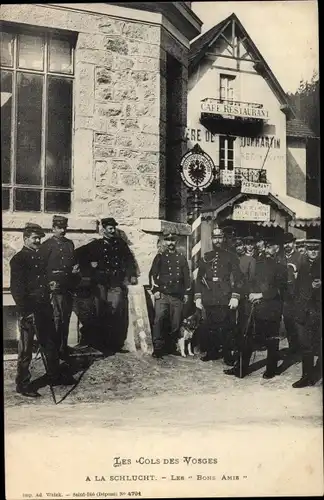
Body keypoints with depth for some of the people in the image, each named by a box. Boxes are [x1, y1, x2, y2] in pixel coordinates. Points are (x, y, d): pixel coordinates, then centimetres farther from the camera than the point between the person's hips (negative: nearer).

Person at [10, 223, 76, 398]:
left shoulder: (39, 257, 15)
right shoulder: (18, 259, -8)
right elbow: (16, 288, -14)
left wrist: (47, 304, 14)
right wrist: (25, 311, -20)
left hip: (44, 308, 8)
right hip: (29, 311, -8)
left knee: (50, 344, 16)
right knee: (26, 349, 2)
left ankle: (55, 376, 29)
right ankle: (22, 383, 14)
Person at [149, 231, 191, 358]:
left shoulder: (181, 258, 14)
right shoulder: (160, 256, 7)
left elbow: (186, 276, 17)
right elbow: (153, 274, 3)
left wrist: (186, 293, 11)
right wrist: (155, 290, -6)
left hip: (177, 296, 3)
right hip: (162, 295, -3)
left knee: (175, 324, 3)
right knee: (159, 320, -17)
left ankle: (170, 347, 15)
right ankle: (158, 348, -13)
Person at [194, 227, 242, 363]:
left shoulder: (231, 257, 5)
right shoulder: (206, 257, 14)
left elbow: (237, 278, -1)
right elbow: (199, 278, 14)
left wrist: (235, 296, -10)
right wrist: (198, 297, 6)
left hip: (226, 299, -3)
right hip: (209, 299, 3)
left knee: (227, 328, 0)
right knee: (209, 326, 7)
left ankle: (228, 355, 11)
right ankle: (212, 352, 22)